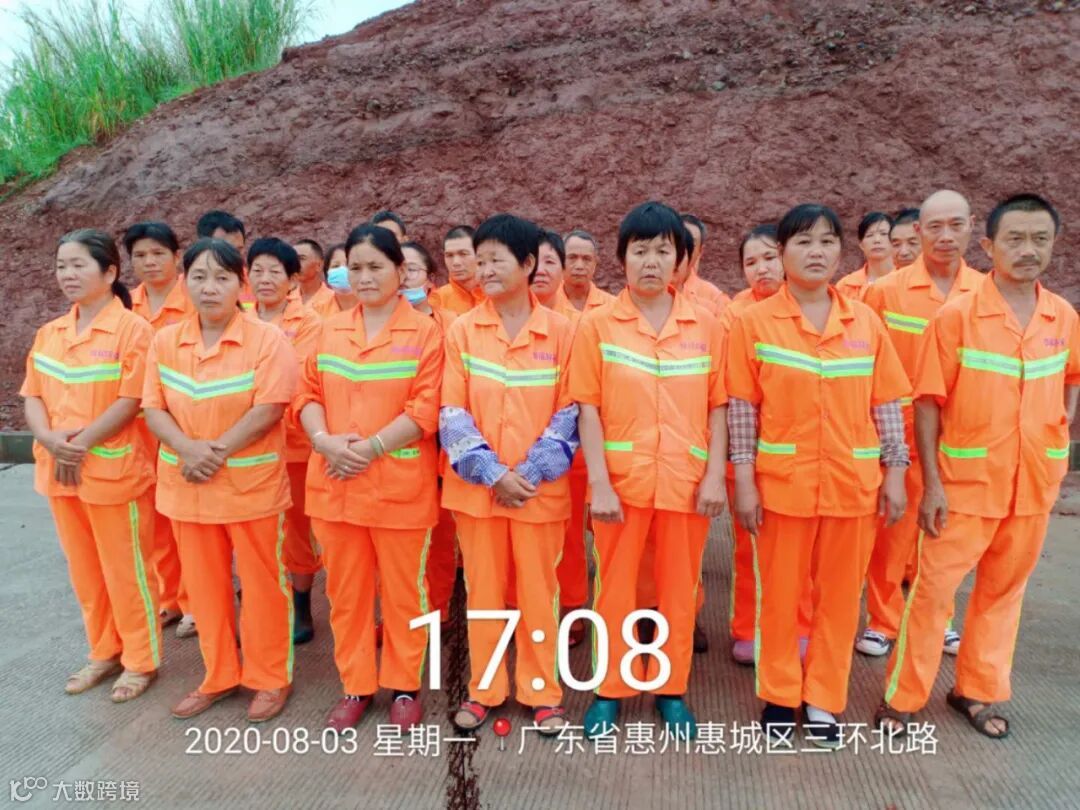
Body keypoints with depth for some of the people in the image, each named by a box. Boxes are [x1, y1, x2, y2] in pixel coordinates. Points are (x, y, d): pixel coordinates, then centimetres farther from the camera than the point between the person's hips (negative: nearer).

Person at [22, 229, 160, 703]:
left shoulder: (131, 329, -11)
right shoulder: (49, 333, 10)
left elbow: (130, 401, -16)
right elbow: (32, 396, 8)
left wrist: (81, 444, -18)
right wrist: (50, 440, -10)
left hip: (112, 471, -6)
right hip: (59, 471, 7)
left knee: (125, 570, 4)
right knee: (83, 570, 16)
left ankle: (141, 661, 21)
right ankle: (103, 653, 33)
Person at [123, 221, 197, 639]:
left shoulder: (196, 303, -9)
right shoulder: (126, 307, 6)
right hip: (141, 424, 5)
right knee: (155, 512, 13)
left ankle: (194, 601, 18)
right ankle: (167, 598, 28)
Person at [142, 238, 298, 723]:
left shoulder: (267, 339, -10)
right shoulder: (165, 341, 5)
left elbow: (267, 410, -17)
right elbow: (153, 408, 2)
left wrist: (217, 453, -20)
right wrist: (188, 448, -16)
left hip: (252, 486, -4)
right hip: (185, 487, 5)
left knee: (261, 585, 7)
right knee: (204, 586, 16)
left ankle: (270, 679, 24)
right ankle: (218, 676, 34)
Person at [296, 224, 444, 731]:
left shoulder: (424, 332, -4)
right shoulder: (330, 331, 10)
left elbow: (425, 410, -11)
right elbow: (308, 394, 8)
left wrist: (369, 448, -17)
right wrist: (324, 440, -11)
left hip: (400, 485, -4)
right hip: (335, 484, 4)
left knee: (402, 591, 8)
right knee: (345, 590, 13)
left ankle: (404, 687, 26)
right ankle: (355, 686, 30)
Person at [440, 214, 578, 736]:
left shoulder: (560, 331, -2)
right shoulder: (462, 330, 0)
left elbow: (569, 414, -3)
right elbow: (452, 414, -3)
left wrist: (530, 474, -12)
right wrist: (492, 474, -12)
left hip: (540, 488, -1)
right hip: (476, 487, 1)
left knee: (538, 589, 9)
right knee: (483, 589, 12)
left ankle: (542, 691, 27)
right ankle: (484, 689, 29)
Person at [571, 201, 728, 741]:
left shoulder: (706, 326, 4)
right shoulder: (596, 324, -1)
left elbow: (718, 406, 5)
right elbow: (588, 408, -5)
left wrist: (715, 476, -3)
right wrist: (599, 484, -11)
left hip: (686, 481, 2)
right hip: (621, 480, -1)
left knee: (679, 589, 12)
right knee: (615, 588, 10)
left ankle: (670, 688, 30)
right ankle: (610, 689, 27)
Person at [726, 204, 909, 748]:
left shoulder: (866, 322, 4)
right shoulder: (753, 322, -4)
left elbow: (887, 403, 7)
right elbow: (742, 407, -5)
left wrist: (895, 471, 3)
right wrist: (743, 480, -8)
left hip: (853, 482, 3)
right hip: (782, 481, -2)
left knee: (840, 595, 12)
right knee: (780, 595, 10)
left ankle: (823, 700, 30)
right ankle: (779, 696, 29)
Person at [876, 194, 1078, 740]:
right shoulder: (956, 316, -11)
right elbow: (928, 402, -10)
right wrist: (931, 484, -14)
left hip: (1034, 484, 4)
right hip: (965, 482, -4)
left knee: (1004, 591, 15)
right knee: (933, 589, 2)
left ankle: (978, 691, 33)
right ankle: (902, 697, 17)